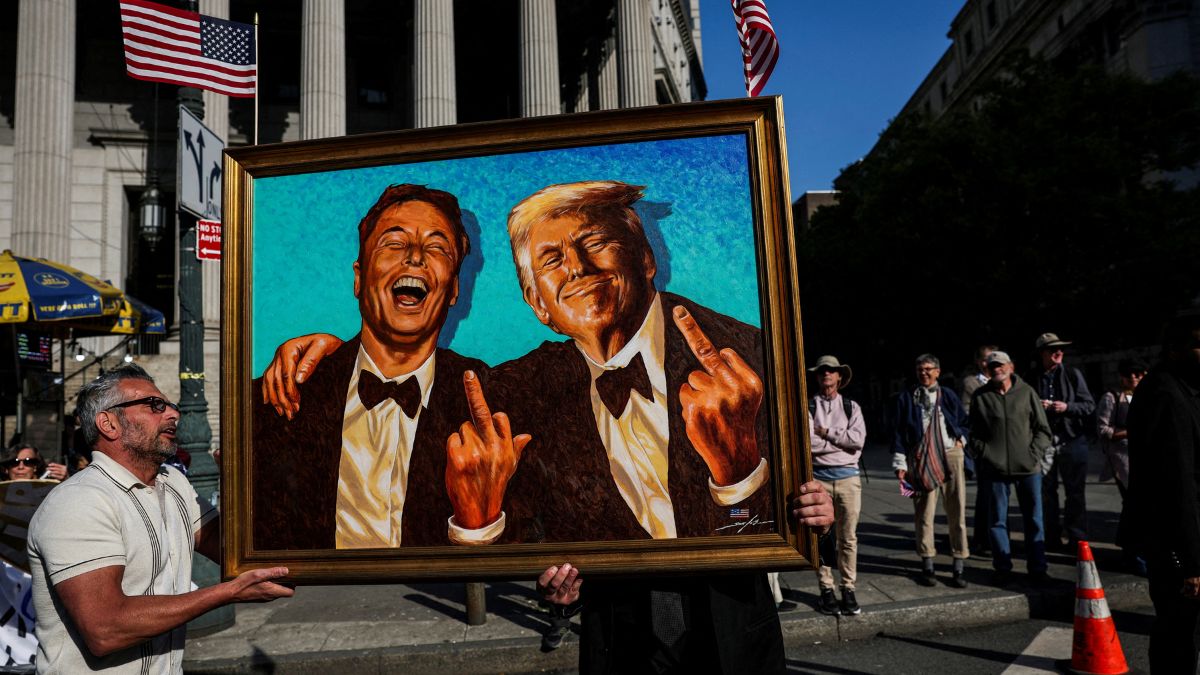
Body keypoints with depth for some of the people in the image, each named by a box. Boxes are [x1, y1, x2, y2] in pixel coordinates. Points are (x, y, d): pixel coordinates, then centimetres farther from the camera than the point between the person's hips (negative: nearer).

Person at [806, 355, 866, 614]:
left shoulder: (851, 407, 11)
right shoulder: (808, 406, 3)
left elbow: (858, 439, -5)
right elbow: (808, 442, -11)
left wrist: (826, 432, -6)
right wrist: (842, 441, -5)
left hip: (847, 476, 2)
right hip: (818, 477, -2)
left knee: (848, 537, 5)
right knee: (820, 536, 2)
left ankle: (848, 589, 15)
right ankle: (825, 590, 12)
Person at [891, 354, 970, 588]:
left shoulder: (948, 396, 11)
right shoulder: (905, 397, 4)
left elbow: (964, 422, 26)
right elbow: (897, 432, 2)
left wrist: (961, 438, 7)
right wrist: (900, 464, -3)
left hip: (950, 455, 2)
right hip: (921, 459, -2)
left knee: (957, 511, 0)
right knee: (924, 512, 1)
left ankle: (958, 568, 7)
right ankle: (927, 566, 13)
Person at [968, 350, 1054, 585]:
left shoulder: (1027, 392, 3)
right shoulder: (981, 396, 5)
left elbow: (1043, 429, 6)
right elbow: (974, 434, 9)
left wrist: (1034, 455, -5)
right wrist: (985, 456, -4)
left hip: (1028, 468, 0)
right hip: (995, 469, 0)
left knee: (1034, 519, 6)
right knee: (998, 520, 6)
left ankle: (1037, 568, 17)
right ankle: (1002, 568, 17)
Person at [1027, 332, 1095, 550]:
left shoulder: (1073, 374, 2)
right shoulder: (1032, 378, 3)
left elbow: (1089, 405, 1)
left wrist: (1067, 407, -16)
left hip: (1071, 440, -1)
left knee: (1075, 492, 4)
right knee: (1046, 491, 7)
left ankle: (1077, 539, 12)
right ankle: (1051, 538, 17)